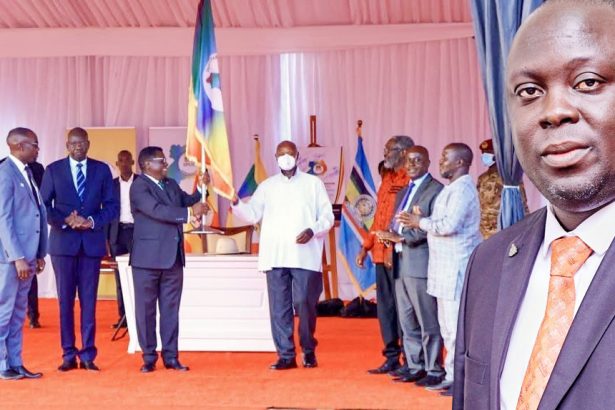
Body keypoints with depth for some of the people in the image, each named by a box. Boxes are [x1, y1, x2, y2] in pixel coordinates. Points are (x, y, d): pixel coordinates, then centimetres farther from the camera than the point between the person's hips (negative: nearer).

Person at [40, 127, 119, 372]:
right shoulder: (53, 170, 5)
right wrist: (65, 221, -14)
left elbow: (112, 205, 4)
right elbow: (44, 205, 2)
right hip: (63, 242, 0)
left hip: (92, 242, 0)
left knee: (89, 301, 3)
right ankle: (68, 355, 11)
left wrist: (93, 221, -12)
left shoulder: (102, 169, 7)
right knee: (65, 301, 4)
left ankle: (88, 355, 9)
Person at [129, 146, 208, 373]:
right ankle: (149, 357, 14)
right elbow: (158, 210, -23)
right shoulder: (139, 187, -11)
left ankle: (170, 356, 15)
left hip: (173, 257, 6)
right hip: (148, 258, -6)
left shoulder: (171, 184, 13)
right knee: (146, 309, 5)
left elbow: (188, 201, 20)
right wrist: (189, 213, -25)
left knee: (170, 308, 8)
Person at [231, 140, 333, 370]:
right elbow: (252, 214, 12)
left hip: (305, 256, -2)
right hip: (275, 256, 2)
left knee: (304, 304, -6)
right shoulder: (267, 186, 16)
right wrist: (236, 204, -7)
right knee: (279, 307, 0)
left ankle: (309, 352, 12)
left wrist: (312, 230, -12)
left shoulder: (313, 183, 9)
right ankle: (286, 355, 6)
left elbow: (327, 216, 6)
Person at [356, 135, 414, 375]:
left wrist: (396, 248, -22)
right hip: (381, 254, 9)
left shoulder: (410, 180, -9)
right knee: (384, 306, 11)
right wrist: (366, 246, 18)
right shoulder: (387, 180, 19)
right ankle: (392, 358, 19)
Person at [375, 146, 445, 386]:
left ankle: (434, 371, 4)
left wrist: (401, 237, -17)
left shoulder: (435, 190, -7)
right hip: (401, 263, 9)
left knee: (428, 322, -3)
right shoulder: (403, 193, 21)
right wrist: (390, 235, -2)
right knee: (407, 322, 12)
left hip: (420, 263, -8)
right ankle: (415, 367, 20)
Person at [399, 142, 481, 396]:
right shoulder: (452, 188, 18)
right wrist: (420, 221, 2)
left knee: (456, 326, -6)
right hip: (446, 268, 10)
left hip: (456, 268, -10)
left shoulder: (462, 188, -14)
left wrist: (420, 222, -11)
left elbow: (449, 225, -24)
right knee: (448, 326, 15)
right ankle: (453, 376, 23)